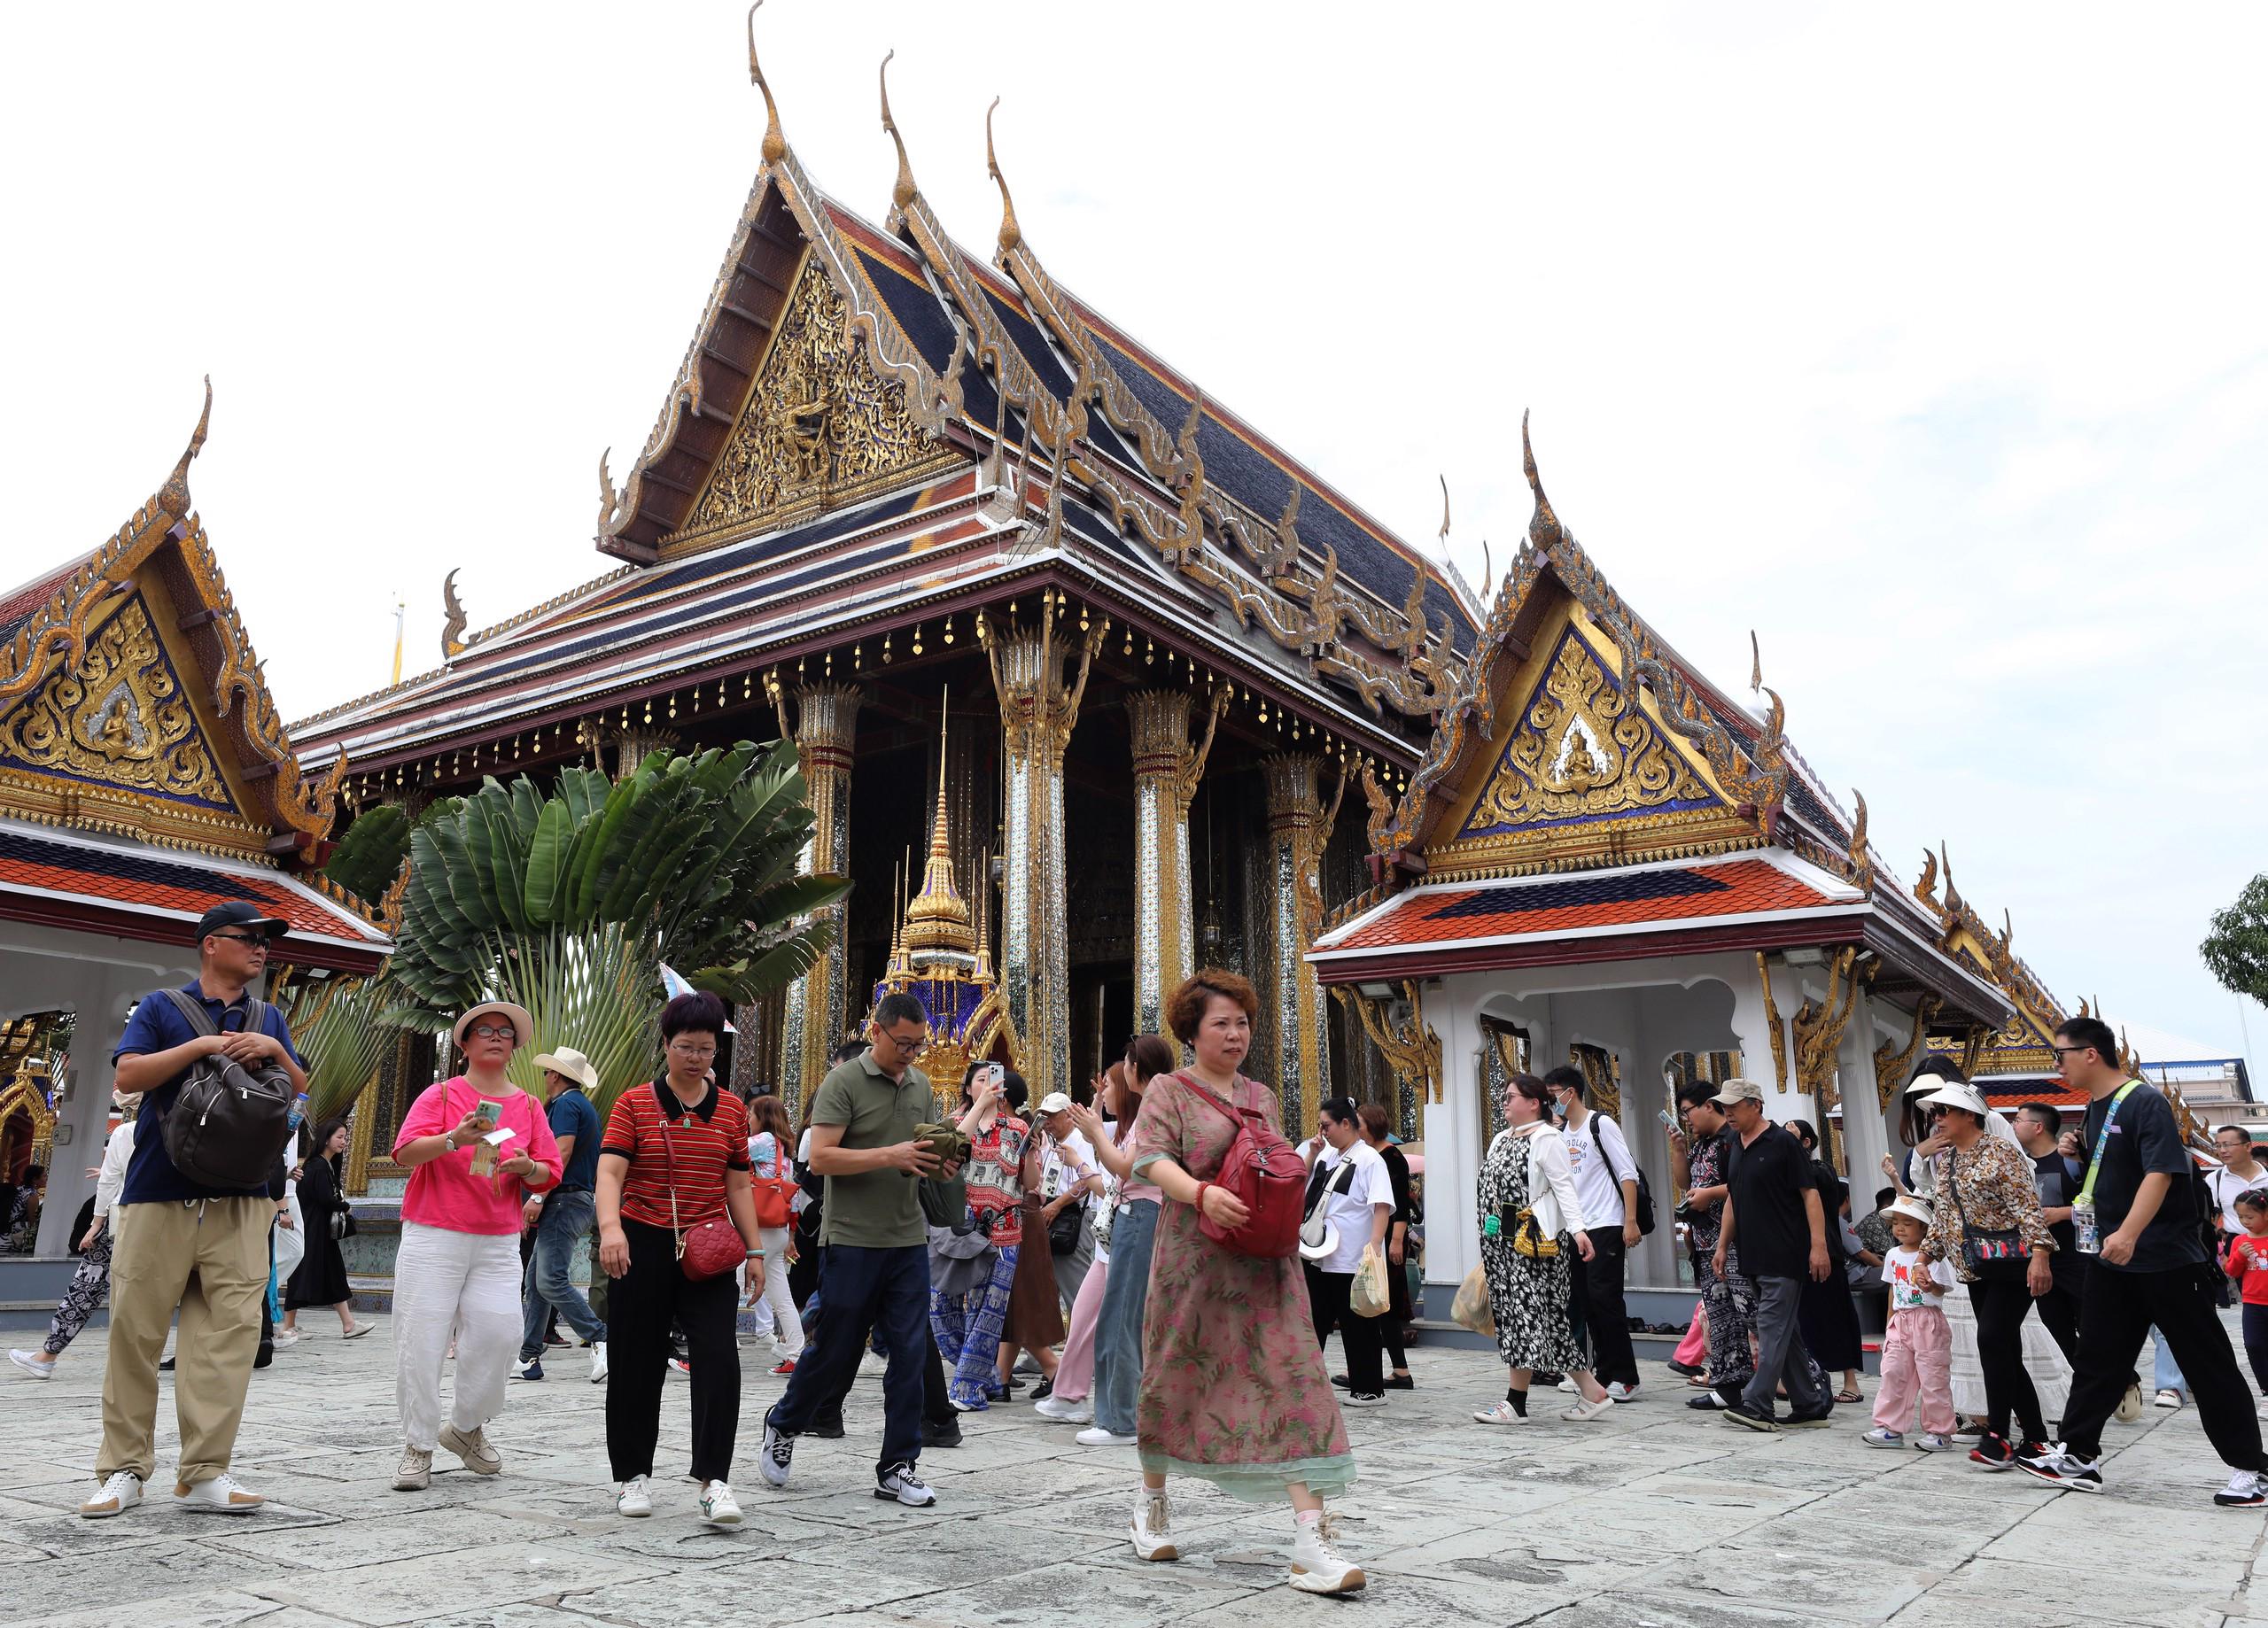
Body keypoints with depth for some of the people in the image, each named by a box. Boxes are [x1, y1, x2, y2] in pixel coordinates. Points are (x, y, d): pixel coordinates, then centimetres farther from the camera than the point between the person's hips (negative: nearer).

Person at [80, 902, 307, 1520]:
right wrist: (204, 1044, -13)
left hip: (240, 1201, 3)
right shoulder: (162, 1007, 8)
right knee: (135, 1330, 0)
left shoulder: (269, 1020, 18)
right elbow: (126, 1077, -5)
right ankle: (124, 1469, 13)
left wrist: (276, 1052, -3)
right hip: (158, 1193, -2)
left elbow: (301, 1094, 15)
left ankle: (205, 1474, 0)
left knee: (230, 1332, -5)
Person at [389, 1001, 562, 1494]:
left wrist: (529, 1168, -11)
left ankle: (467, 1426, 16)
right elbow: (404, 1153, -8)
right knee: (423, 1339, -3)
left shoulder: (528, 1106, 11)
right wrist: (453, 1139, -24)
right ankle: (418, 1446, 11)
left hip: (499, 1241, 2)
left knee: (499, 1332, -8)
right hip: (433, 1236, -2)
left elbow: (550, 1173, 11)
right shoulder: (441, 1095, 3)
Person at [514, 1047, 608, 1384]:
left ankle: (600, 1340, -18)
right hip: (584, 1200, 10)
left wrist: (538, 1196, -21)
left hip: (565, 1201, -10)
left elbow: (562, 1151, -20)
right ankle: (529, 1357, 12)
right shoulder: (584, 1105, 21)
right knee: (535, 1280, 11)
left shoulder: (566, 1103, -8)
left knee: (551, 1281, -15)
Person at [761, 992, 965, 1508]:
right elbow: (821, 1157, -16)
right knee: (833, 1350, 6)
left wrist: (943, 1169, -2)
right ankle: (783, 1426, 33)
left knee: (911, 1355, 3)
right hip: (853, 1239, -5)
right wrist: (891, 1156, -24)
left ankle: (898, 1466, 13)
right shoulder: (843, 1081, -8)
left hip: (909, 1240, 5)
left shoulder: (920, 1085, 12)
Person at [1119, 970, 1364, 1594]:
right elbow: (1150, 1157, -15)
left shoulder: (1262, 1097, 16)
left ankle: (1311, 1536, -10)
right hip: (1195, 1256, -4)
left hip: (1264, 1261, 4)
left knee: (1290, 1376, -8)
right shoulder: (1169, 1089, 0)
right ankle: (1152, 1502, 34)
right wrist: (1201, 1193, -32)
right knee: (1177, 1376, 9)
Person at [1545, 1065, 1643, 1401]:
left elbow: (1628, 1174, -10)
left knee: (1605, 1297, -10)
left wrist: (1631, 1221, -16)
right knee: (1587, 1301, 7)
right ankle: (1606, 1375, 14)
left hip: (1606, 1226, -8)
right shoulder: (1560, 1134, 15)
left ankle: (1625, 1378, -3)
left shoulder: (1601, 1125, -6)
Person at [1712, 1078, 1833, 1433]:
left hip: (1785, 1256, -8)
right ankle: (1812, 1404, 20)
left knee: (1772, 1328, -9)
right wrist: (1722, 1246, 18)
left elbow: (1810, 1193, -12)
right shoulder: (1737, 1147, 14)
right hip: (1754, 1257, 8)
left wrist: (1818, 1245, -18)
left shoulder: (1782, 1143, -10)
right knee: (1783, 1332, 11)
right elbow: (1733, 1199, 21)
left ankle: (1756, 1405, -9)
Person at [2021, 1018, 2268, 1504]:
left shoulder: (2145, 1103, -16)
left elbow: (2160, 1174, -27)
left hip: (2167, 1259, -8)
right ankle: (2078, 1455, 14)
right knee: (2098, 1357, 9)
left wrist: (2129, 1233, -36)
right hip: (2112, 1261, 8)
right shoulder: (2094, 1109, 10)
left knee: (2207, 1363, 2)